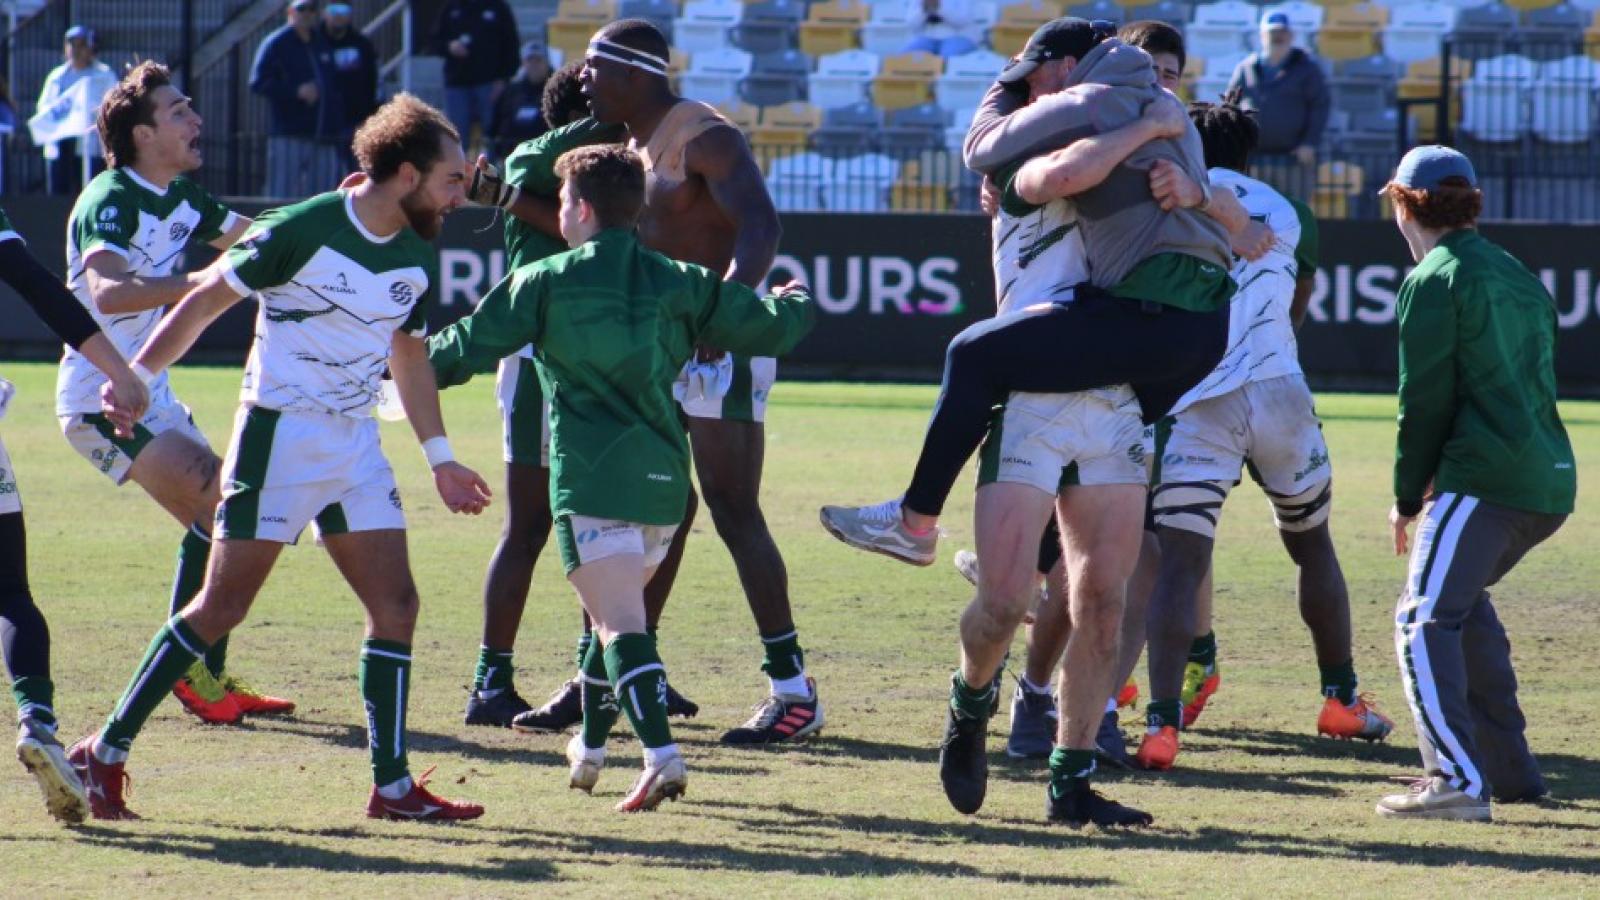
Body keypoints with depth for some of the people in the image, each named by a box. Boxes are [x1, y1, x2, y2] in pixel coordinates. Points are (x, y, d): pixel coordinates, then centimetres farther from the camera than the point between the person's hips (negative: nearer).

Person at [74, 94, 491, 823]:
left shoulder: (419, 259, 6)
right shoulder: (301, 232, -15)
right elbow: (205, 300, -8)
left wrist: (440, 459, 22)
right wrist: (135, 376, -15)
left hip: (356, 443, 7)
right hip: (278, 434, -7)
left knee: (395, 605, -1)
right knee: (222, 607, -6)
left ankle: (392, 784, 4)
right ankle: (104, 754, 2)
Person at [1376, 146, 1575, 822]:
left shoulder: (1433, 280, -3)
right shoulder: (1521, 278, 23)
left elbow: (1424, 399, -6)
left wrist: (1407, 498, 4)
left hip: (1486, 479, -9)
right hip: (1552, 481, 9)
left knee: (1425, 619, -14)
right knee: (1464, 601, 27)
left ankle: (1458, 780, -32)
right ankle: (1510, 770, 27)